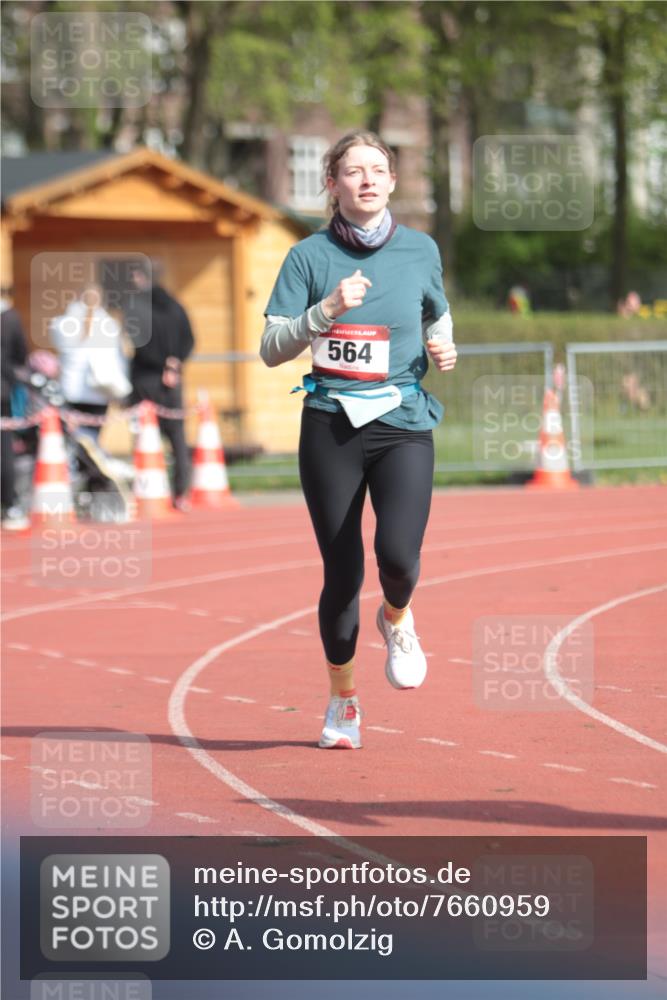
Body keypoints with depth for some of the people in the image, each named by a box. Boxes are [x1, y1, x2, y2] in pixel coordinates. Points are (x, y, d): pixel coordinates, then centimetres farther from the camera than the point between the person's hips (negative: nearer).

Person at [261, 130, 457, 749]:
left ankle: (396, 618, 16)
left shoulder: (420, 251, 7)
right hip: (331, 425, -1)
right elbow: (271, 350, -3)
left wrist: (442, 349, 3)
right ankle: (342, 698, 23)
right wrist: (326, 310, -17)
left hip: (403, 424, 1)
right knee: (342, 573, 1)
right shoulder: (310, 256, 1)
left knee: (398, 553, -21)